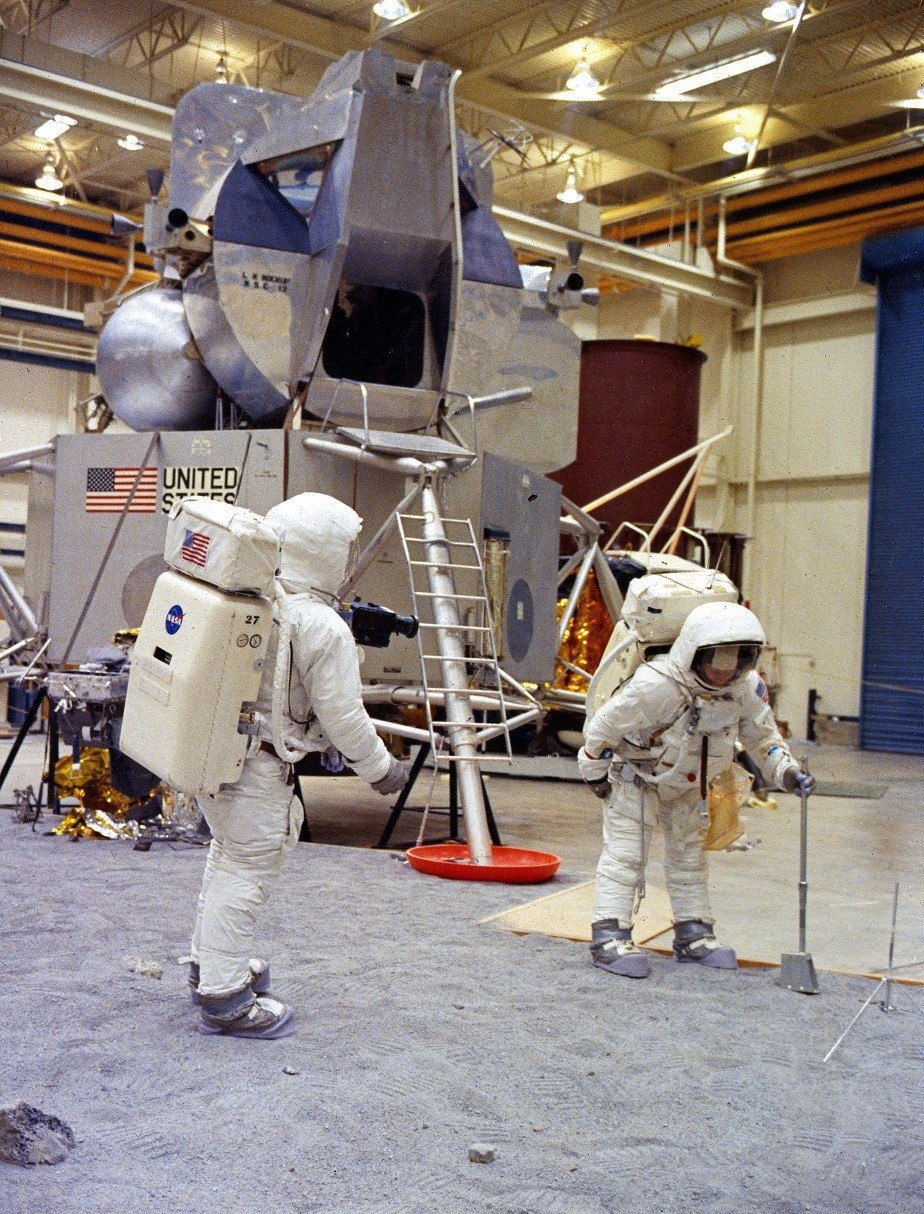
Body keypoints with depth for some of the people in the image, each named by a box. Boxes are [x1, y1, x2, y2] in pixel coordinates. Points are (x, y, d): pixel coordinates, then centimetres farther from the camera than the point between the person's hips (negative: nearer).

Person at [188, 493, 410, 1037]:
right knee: (247, 871, 1)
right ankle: (224, 998, 9)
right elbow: (343, 717, -15)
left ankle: (210, 965, 39)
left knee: (229, 857, 23)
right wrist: (382, 769, -1)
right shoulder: (325, 630, -20)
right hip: (257, 769, -9)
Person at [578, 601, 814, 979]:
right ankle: (609, 937, -7)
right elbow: (604, 726, -25)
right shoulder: (657, 687, -37)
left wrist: (785, 770, -17)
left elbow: (762, 734, 0)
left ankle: (693, 934, 24)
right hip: (635, 777, -6)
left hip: (689, 784, 6)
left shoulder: (743, 688, -18)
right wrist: (595, 775, -11)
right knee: (625, 852, -11)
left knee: (689, 854, 13)